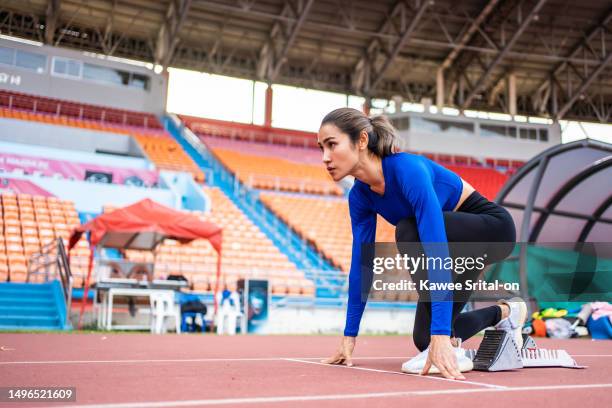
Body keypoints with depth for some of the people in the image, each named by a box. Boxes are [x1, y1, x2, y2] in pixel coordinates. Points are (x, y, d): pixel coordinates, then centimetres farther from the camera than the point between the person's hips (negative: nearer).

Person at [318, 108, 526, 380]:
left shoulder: (408, 169, -35)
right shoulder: (360, 197, -12)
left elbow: (437, 251, -42)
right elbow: (361, 263, -7)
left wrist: (441, 336, -46)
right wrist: (350, 335, -5)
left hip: (493, 229, -7)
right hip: (456, 243, 8)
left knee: (409, 230, -35)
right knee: (425, 339, 6)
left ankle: (451, 347, -26)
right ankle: (504, 313, 33)